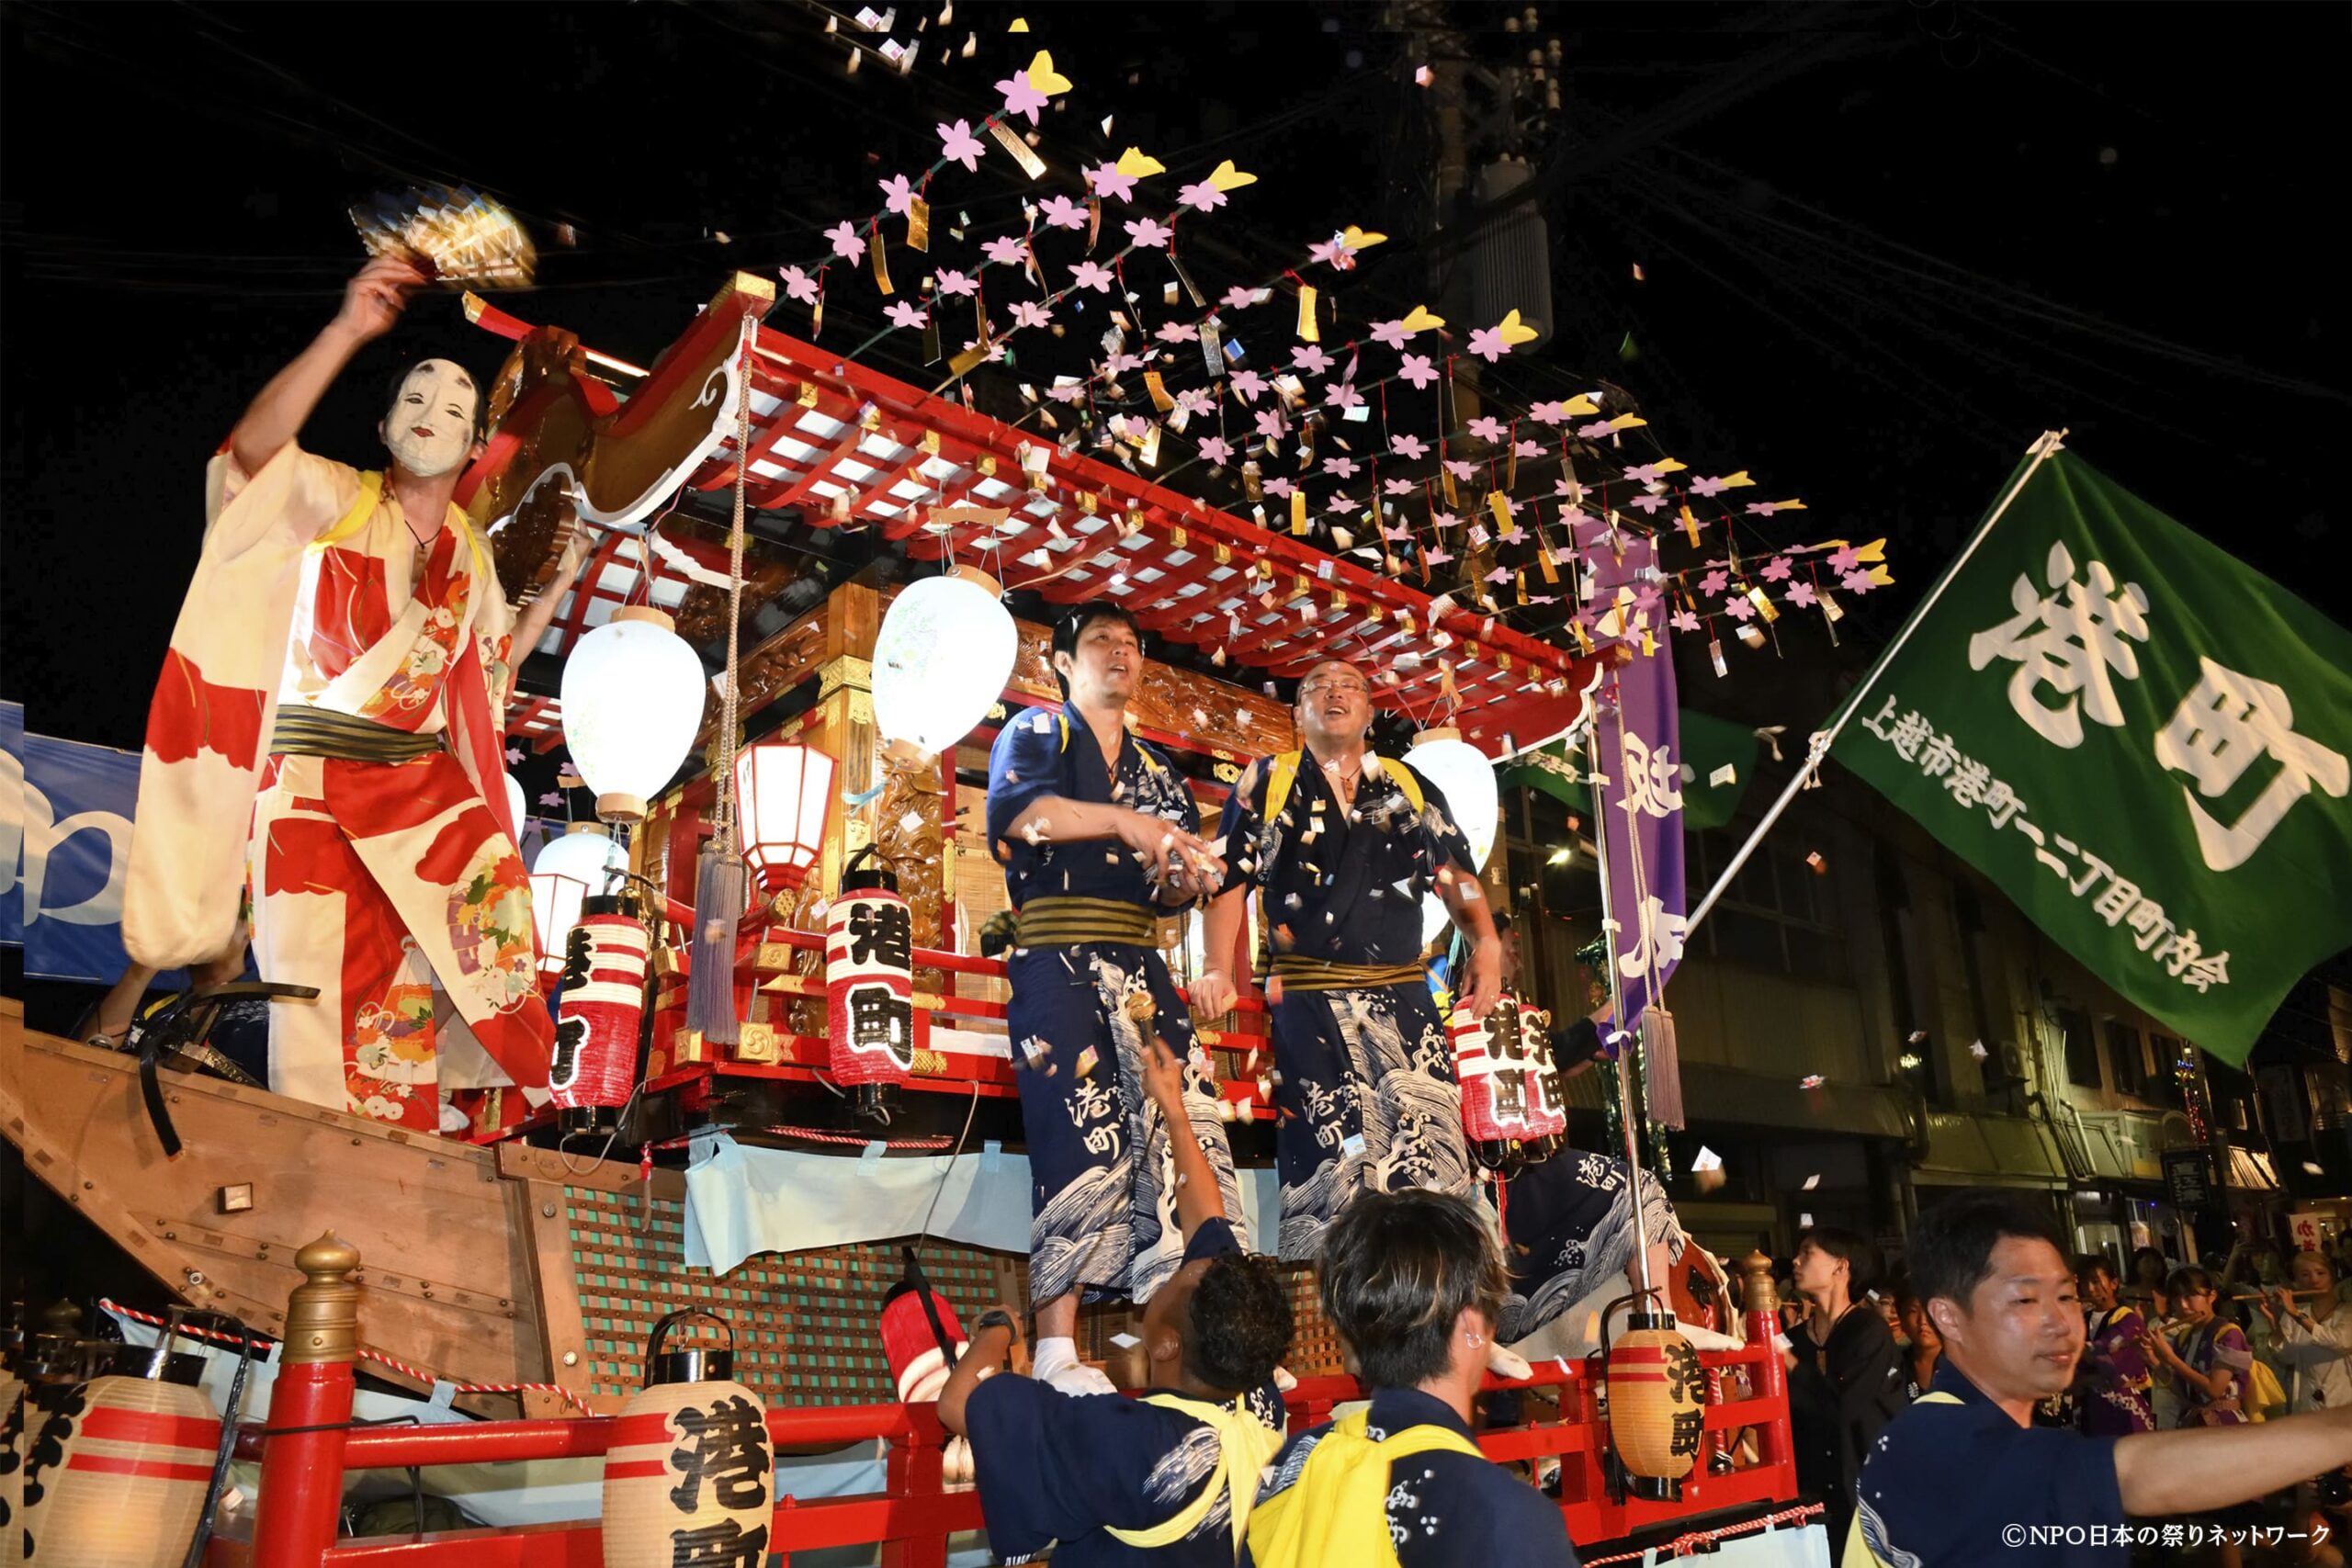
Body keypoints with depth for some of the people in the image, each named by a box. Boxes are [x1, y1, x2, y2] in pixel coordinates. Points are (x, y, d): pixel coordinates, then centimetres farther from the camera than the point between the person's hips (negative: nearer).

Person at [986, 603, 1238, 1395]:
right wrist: (1121, 820, -21)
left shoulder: (1155, 770, 24)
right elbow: (1018, 809, -12)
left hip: (1141, 968, 5)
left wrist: (1187, 872, -7)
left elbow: (1176, 888, 17)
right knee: (1081, 1141, -15)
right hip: (1059, 963, -5)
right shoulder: (1037, 733, 10)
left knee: (1182, 1132, -6)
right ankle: (1057, 1351, -11)